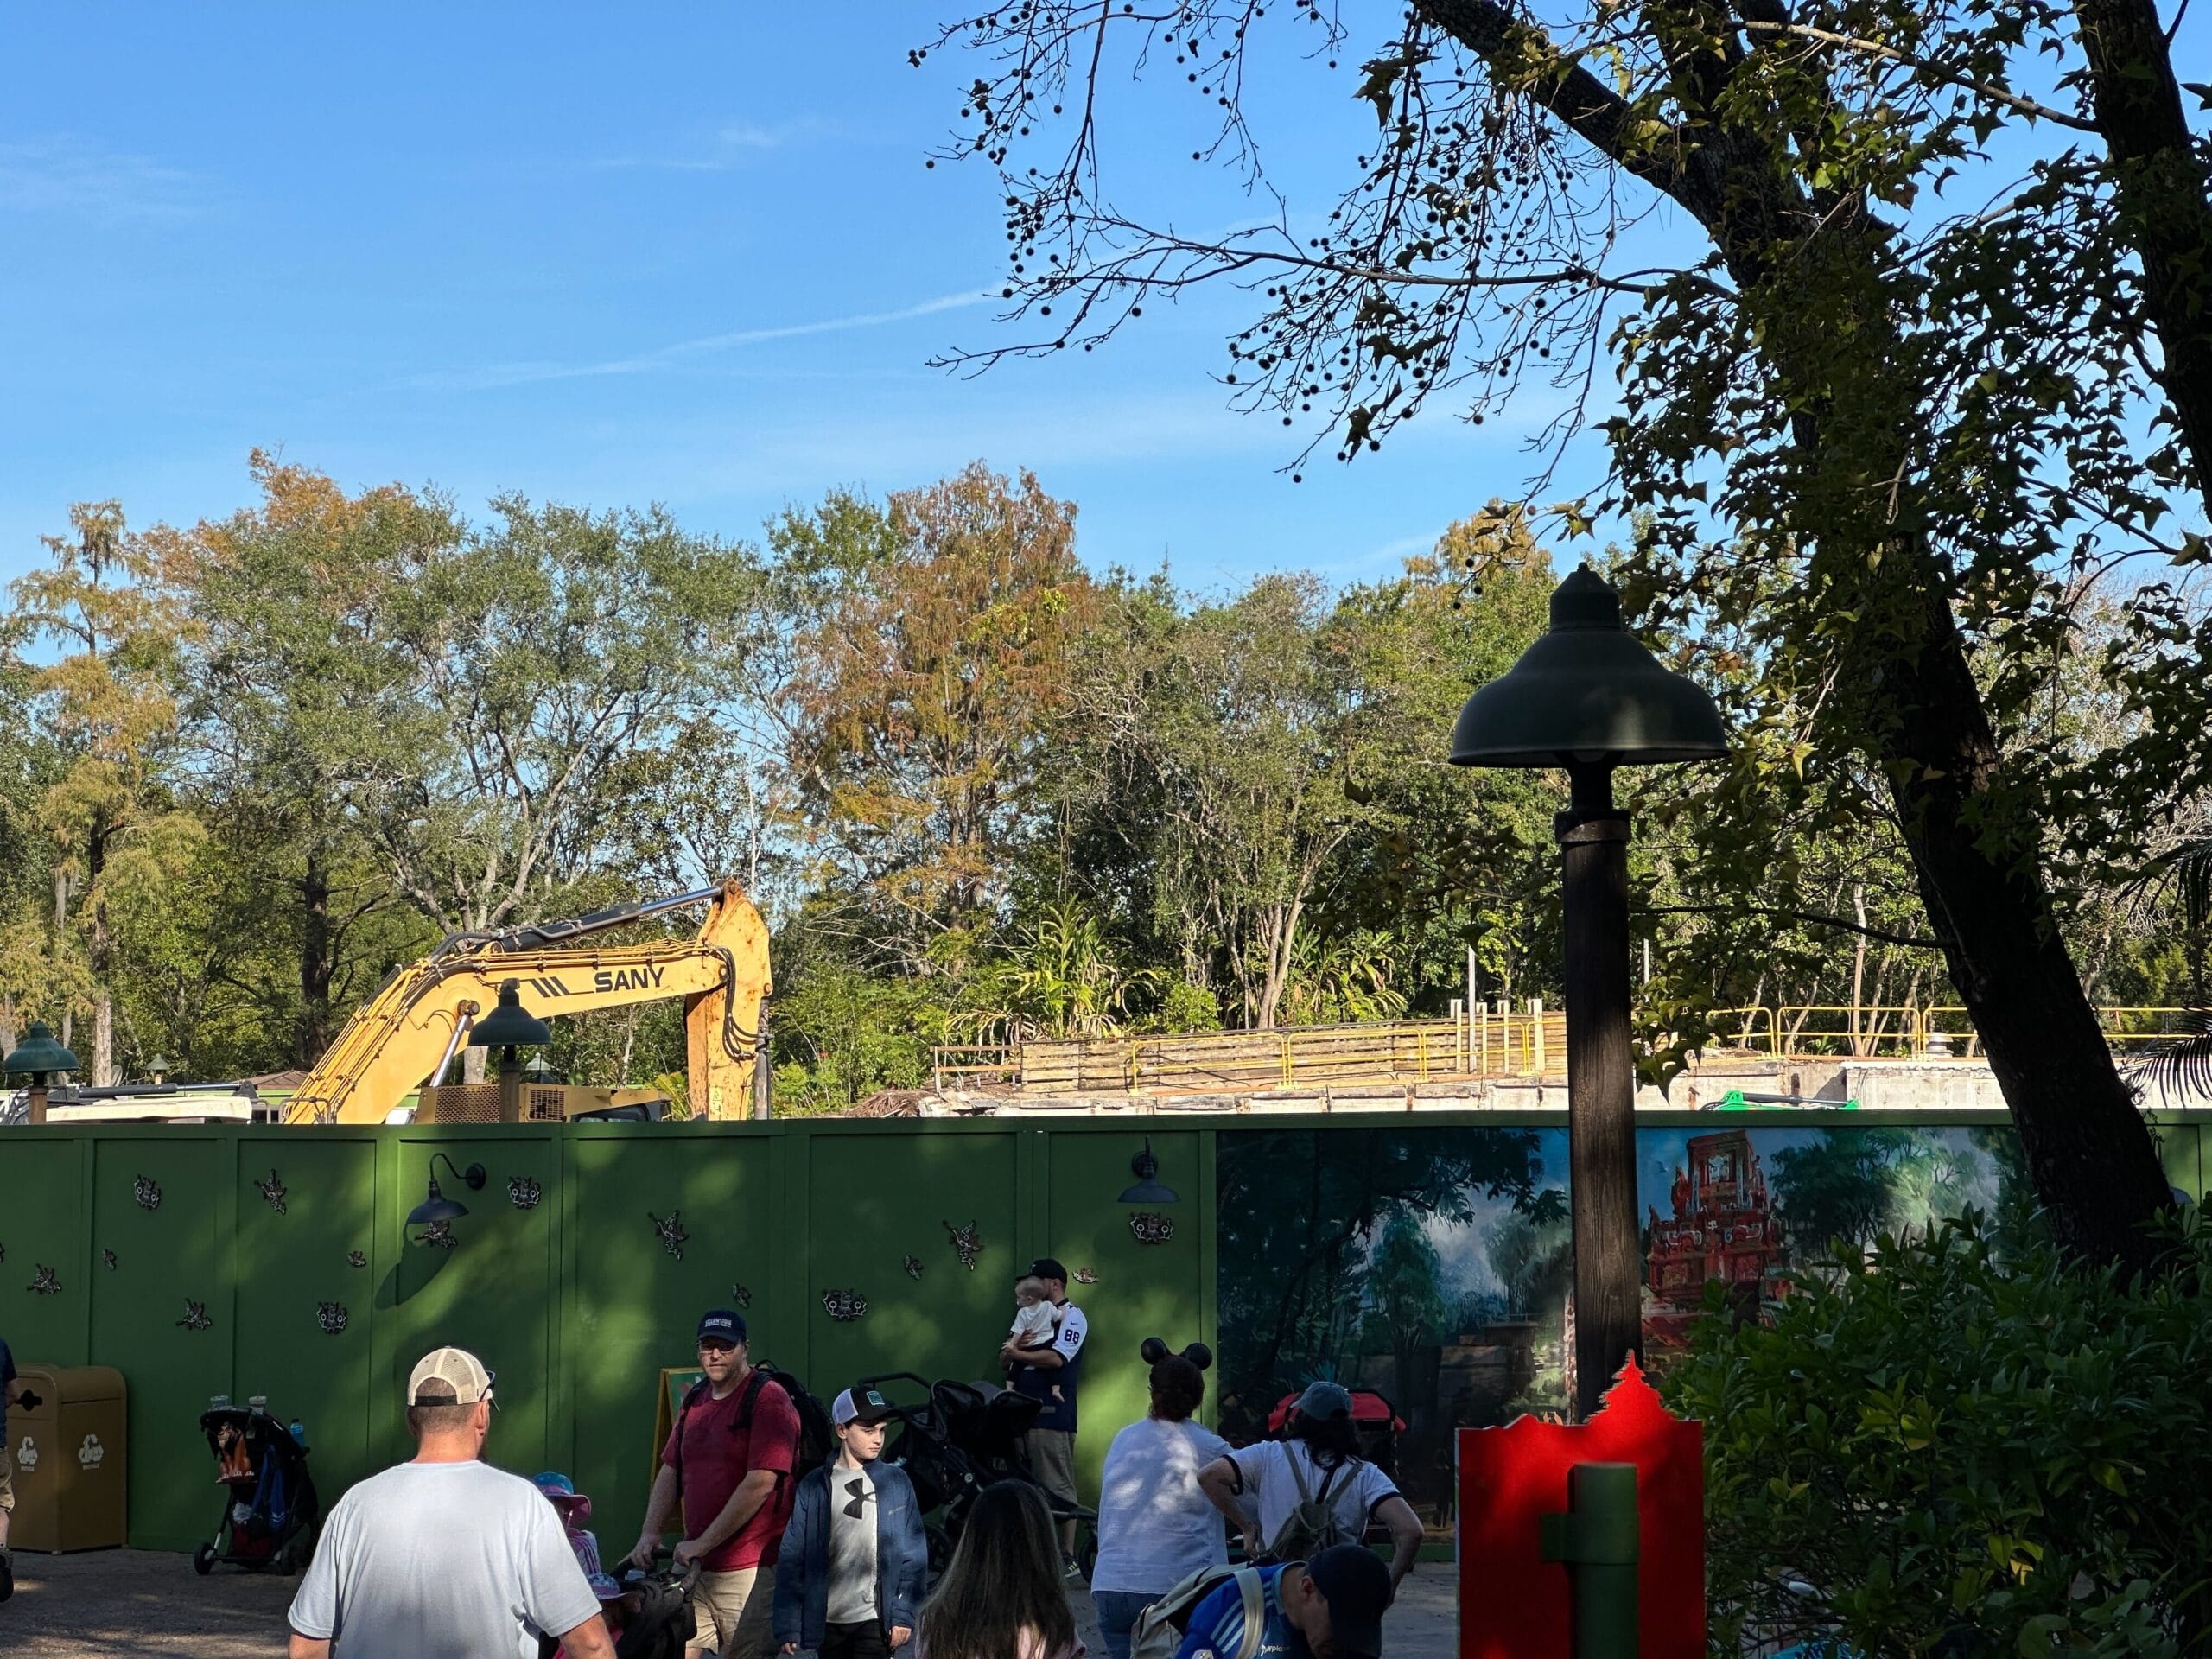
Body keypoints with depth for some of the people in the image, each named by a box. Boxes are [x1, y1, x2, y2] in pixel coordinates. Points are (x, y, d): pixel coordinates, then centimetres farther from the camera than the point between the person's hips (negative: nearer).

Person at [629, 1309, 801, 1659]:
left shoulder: (767, 1400, -9)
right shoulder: (694, 1403, 16)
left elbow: (760, 1483, -17)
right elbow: (670, 1472, 19)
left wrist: (702, 1543, -16)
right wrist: (651, 1532, 2)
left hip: (751, 1568, -7)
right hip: (695, 1565, 7)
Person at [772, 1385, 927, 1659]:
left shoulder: (895, 1482, 2)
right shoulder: (815, 1487, 1)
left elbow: (913, 1555, 2)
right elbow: (792, 1558, 0)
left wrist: (904, 1615, -7)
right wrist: (787, 1625, -5)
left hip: (875, 1619, -2)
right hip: (829, 1620, 2)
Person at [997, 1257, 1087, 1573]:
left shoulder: (1071, 1316, -1)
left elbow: (1056, 1358, -15)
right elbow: (1004, 1358, 20)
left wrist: (1018, 1353, -4)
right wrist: (1011, 1348, -4)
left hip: (1052, 1413, -8)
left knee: (1058, 1487, -9)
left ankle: (1067, 1557, -8)